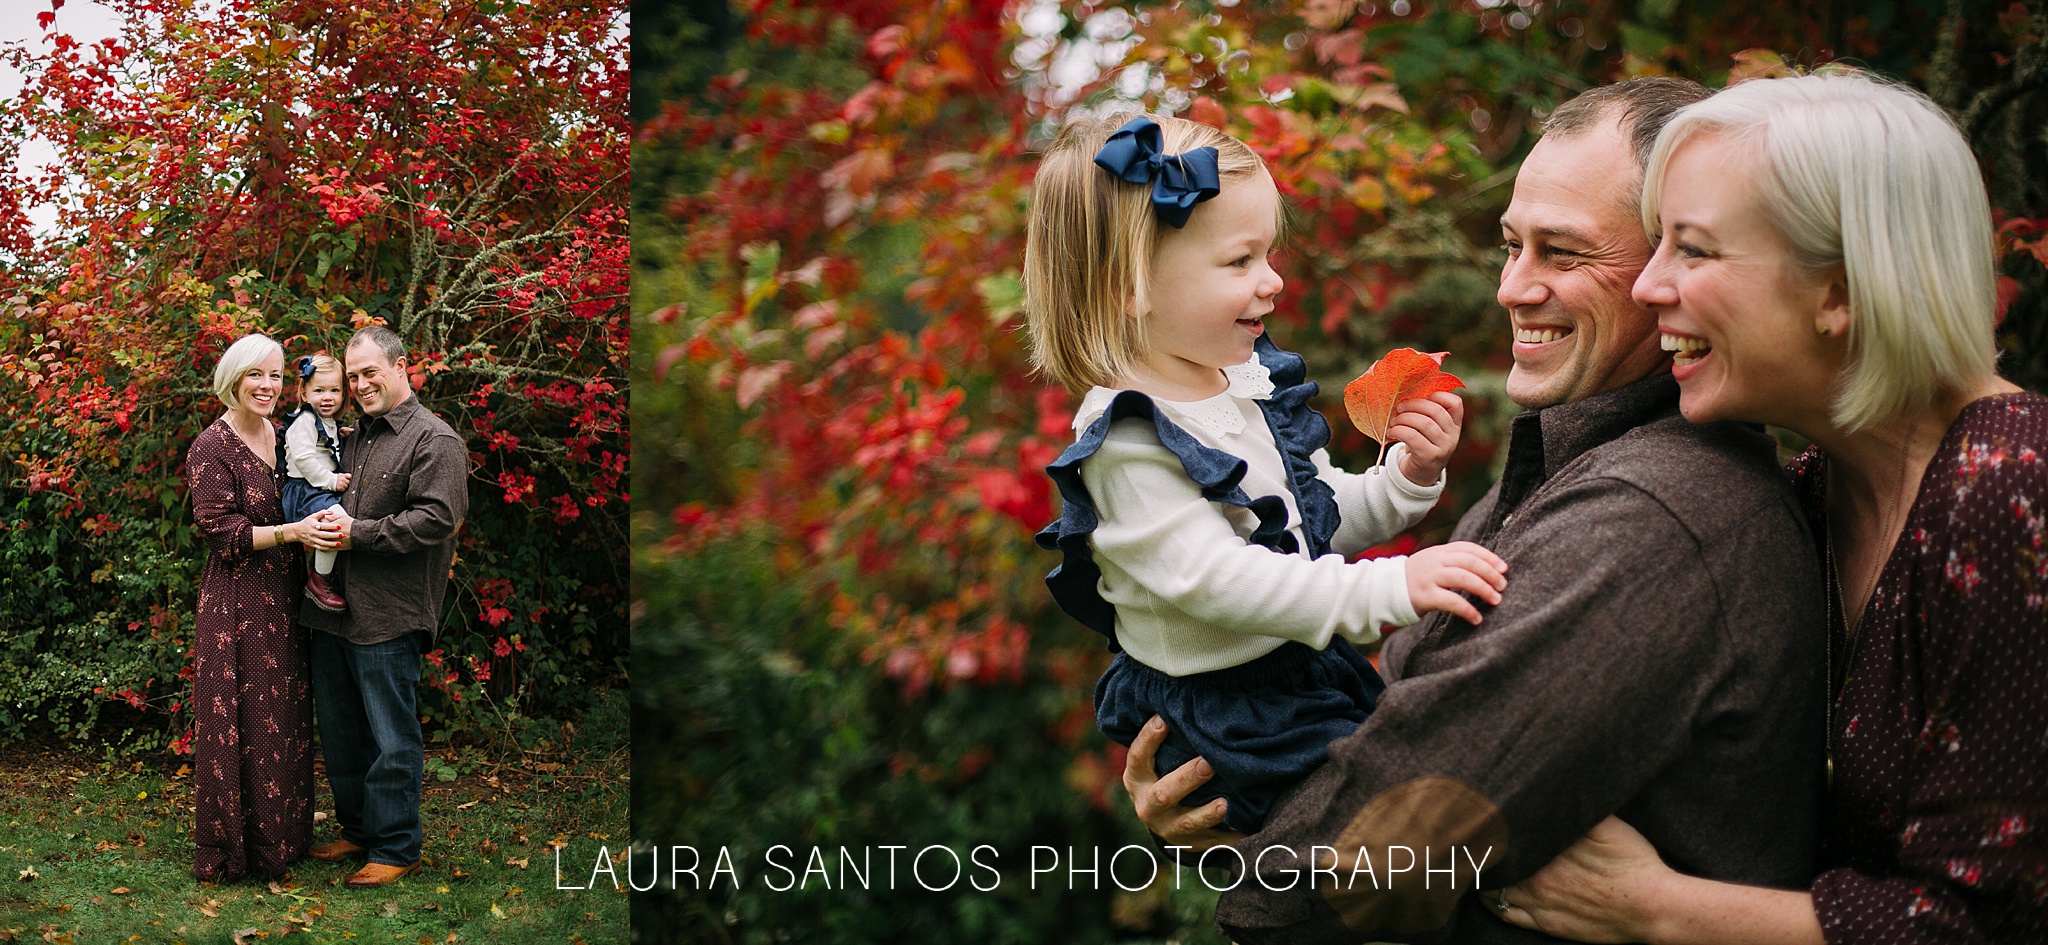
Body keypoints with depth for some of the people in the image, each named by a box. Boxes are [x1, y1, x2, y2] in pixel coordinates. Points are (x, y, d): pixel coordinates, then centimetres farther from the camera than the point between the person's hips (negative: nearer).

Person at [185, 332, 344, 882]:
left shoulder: (285, 436, 11)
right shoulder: (212, 448, -10)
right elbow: (220, 529, -15)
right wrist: (291, 532, -26)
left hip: (283, 600, 7)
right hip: (236, 603, -7)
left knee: (286, 719, 12)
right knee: (242, 724, -3)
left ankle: (282, 835, 23)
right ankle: (231, 849, 8)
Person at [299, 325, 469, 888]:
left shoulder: (434, 440, -8)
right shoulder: (355, 439, 18)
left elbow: (435, 519, -18)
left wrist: (357, 533, -17)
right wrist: (325, 524, 8)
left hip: (388, 617, -8)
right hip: (334, 610, 8)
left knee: (392, 739, -1)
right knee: (340, 732, 16)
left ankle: (396, 848, 8)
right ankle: (358, 831, 30)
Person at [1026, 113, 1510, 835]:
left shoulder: (1253, 378, 4)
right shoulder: (1128, 442, -22)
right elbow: (1216, 580, -31)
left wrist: (1408, 478, -5)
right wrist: (1393, 588, -37)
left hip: (1314, 666, 8)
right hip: (1219, 714, -8)